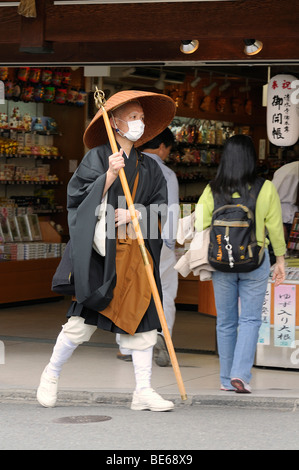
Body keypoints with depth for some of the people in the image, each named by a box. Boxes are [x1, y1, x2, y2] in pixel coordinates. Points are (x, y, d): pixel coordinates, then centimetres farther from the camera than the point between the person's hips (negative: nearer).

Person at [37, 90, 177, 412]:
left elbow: (161, 206, 10)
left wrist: (133, 214, -8)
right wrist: (110, 175, -17)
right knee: (85, 316, -7)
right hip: (101, 251, -5)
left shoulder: (148, 167, 16)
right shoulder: (97, 157, 2)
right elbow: (80, 199, -6)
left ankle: (143, 391, 4)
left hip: (138, 252, 5)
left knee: (141, 318, 0)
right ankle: (51, 374, 14)